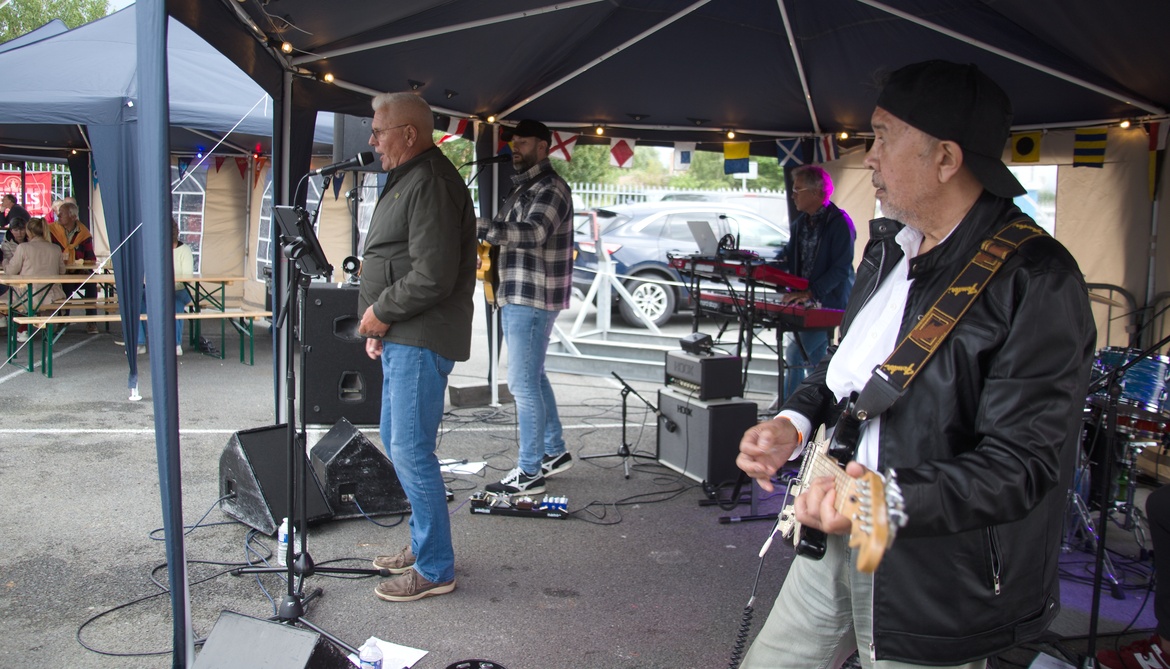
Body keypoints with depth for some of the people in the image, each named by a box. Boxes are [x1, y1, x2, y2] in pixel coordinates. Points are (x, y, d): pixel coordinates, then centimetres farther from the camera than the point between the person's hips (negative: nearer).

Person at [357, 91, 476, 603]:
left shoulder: (430, 183, -16)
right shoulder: (406, 179, 19)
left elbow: (433, 277, -24)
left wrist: (381, 312, -11)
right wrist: (379, 326, 13)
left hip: (421, 341, -11)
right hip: (401, 339, 11)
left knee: (410, 450, -7)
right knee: (397, 442, 17)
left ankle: (435, 569, 4)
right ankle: (423, 545, 31)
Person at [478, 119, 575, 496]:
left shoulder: (551, 189, -13)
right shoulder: (522, 188, 19)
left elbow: (532, 233, -30)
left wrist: (479, 228, -37)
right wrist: (489, 251, 6)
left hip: (533, 299, -11)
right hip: (517, 295, 11)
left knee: (523, 384, -9)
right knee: (533, 376, 18)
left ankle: (530, 473, -2)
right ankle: (555, 452, 30)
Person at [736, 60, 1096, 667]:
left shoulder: (1038, 281, -21)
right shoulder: (890, 244, 6)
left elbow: (1022, 464, -26)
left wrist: (891, 499, -39)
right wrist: (795, 421, 0)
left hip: (938, 584, -8)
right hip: (836, 536, 8)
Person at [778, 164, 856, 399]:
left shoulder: (839, 222, -12)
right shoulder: (800, 223, 13)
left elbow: (841, 269, -19)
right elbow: (788, 259, 16)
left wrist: (810, 293, -27)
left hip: (830, 303, -8)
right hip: (805, 303, 8)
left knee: (795, 353, -16)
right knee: (814, 360, 11)